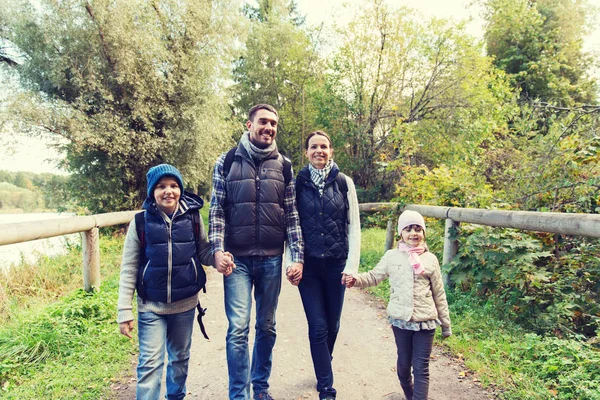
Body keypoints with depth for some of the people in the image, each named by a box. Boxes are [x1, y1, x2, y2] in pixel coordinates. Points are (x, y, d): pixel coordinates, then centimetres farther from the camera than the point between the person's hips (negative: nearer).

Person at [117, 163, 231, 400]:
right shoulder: (141, 222, -9)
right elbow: (129, 269, -6)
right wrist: (124, 311, -8)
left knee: (180, 358, 20)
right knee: (150, 364, 0)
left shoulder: (193, 218, -6)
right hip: (151, 306, -2)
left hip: (185, 304, 2)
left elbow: (203, 251, 2)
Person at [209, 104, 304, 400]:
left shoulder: (283, 165, 6)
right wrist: (218, 249, -11)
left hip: (271, 259, 2)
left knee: (267, 327, 12)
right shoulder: (227, 161, 1)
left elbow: (292, 215, 5)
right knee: (238, 329, -3)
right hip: (237, 259, -2)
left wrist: (297, 256, 0)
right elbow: (216, 211, 1)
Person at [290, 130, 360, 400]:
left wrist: (352, 265, -5)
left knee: (332, 325, 13)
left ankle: (323, 369, 41)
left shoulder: (344, 183, 0)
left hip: (336, 264, 1)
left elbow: (354, 226, 1)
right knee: (318, 327, -1)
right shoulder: (298, 183, 0)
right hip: (308, 266, -1)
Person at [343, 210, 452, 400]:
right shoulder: (392, 256, 0)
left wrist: (446, 323, 9)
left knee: (421, 368, 4)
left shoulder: (430, 259, 0)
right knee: (403, 364, 16)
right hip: (400, 320, 1)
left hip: (425, 321, -1)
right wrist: (356, 279, -13)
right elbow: (374, 276, 8)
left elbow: (439, 294, 5)